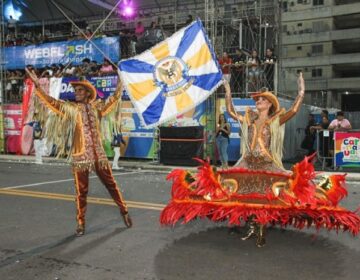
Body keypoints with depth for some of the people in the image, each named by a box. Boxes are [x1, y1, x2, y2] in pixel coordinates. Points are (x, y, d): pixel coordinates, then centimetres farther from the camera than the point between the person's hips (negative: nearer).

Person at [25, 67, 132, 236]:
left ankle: (124, 211, 27)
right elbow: (50, 102, -10)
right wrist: (37, 84, -20)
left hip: (98, 155, 2)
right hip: (80, 157, -2)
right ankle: (81, 222, 18)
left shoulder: (95, 107, 9)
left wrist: (119, 86, 20)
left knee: (111, 184, 11)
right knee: (81, 191, 4)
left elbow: (111, 102, 22)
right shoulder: (69, 108, 1)